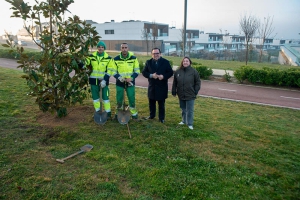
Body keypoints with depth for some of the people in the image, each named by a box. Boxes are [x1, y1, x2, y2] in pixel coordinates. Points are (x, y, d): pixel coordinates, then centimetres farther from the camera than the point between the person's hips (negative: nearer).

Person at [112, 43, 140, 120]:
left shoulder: (134, 58, -2)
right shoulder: (116, 59, -2)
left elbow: (137, 71, 2)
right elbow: (114, 71, 2)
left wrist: (132, 78, -14)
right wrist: (119, 78, -16)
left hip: (130, 82, 0)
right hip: (120, 82, 0)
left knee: (132, 98, 2)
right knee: (119, 99, 7)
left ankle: (134, 113, 19)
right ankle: (118, 113, 25)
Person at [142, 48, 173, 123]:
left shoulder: (166, 62, -2)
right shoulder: (148, 62, 5)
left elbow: (170, 72, -2)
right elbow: (144, 72, 2)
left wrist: (163, 76, -21)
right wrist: (151, 75, -17)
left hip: (162, 87, -2)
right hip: (152, 86, 3)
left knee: (161, 103, 7)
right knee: (151, 102, 15)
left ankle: (161, 118, 19)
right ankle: (152, 115, 34)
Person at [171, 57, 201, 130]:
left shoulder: (194, 71, -7)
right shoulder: (178, 71, 1)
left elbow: (198, 82, -1)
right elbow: (174, 83, 7)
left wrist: (195, 92, -5)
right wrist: (174, 92, 7)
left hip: (190, 95, -3)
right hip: (181, 95, 3)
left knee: (190, 110, 2)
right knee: (183, 109, 17)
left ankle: (190, 123, 13)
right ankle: (184, 120, 33)